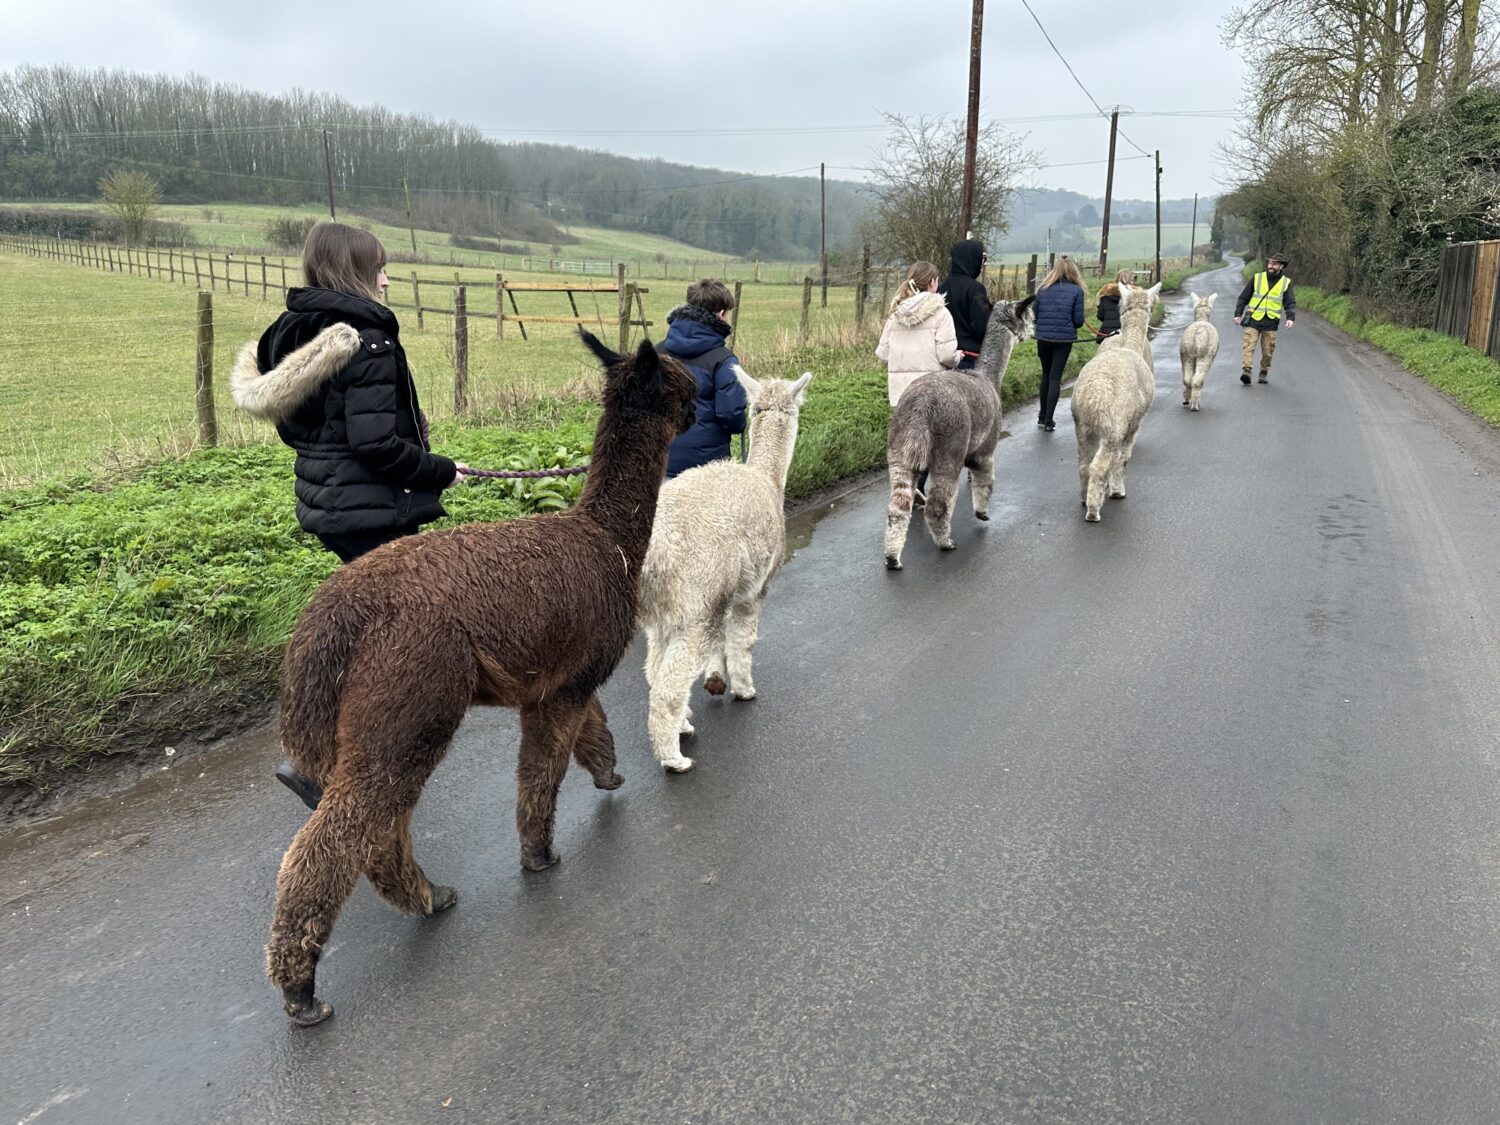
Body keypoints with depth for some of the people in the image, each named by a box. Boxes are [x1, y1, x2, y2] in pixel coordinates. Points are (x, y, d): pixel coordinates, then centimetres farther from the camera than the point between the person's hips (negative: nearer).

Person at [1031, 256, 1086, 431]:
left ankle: (1042, 416, 24)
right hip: (1064, 339, -3)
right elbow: (1079, 320, -6)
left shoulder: (1043, 288, 3)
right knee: (1055, 377, 3)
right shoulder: (1076, 290, -5)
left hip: (1043, 337, 3)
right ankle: (1049, 420, 0)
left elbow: (1035, 314, 6)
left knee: (1046, 374, 18)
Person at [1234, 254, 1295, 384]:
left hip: (1271, 322, 1)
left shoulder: (1286, 283, 7)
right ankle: (1246, 371, -23)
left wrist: (1290, 318, -14)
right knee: (1249, 345, -15)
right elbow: (1243, 297, 10)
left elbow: (1290, 303, 2)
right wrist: (1238, 314, 3)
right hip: (1253, 319, -1)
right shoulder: (1257, 278, 6)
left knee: (1268, 350, 4)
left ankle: (1264, 373, 19)